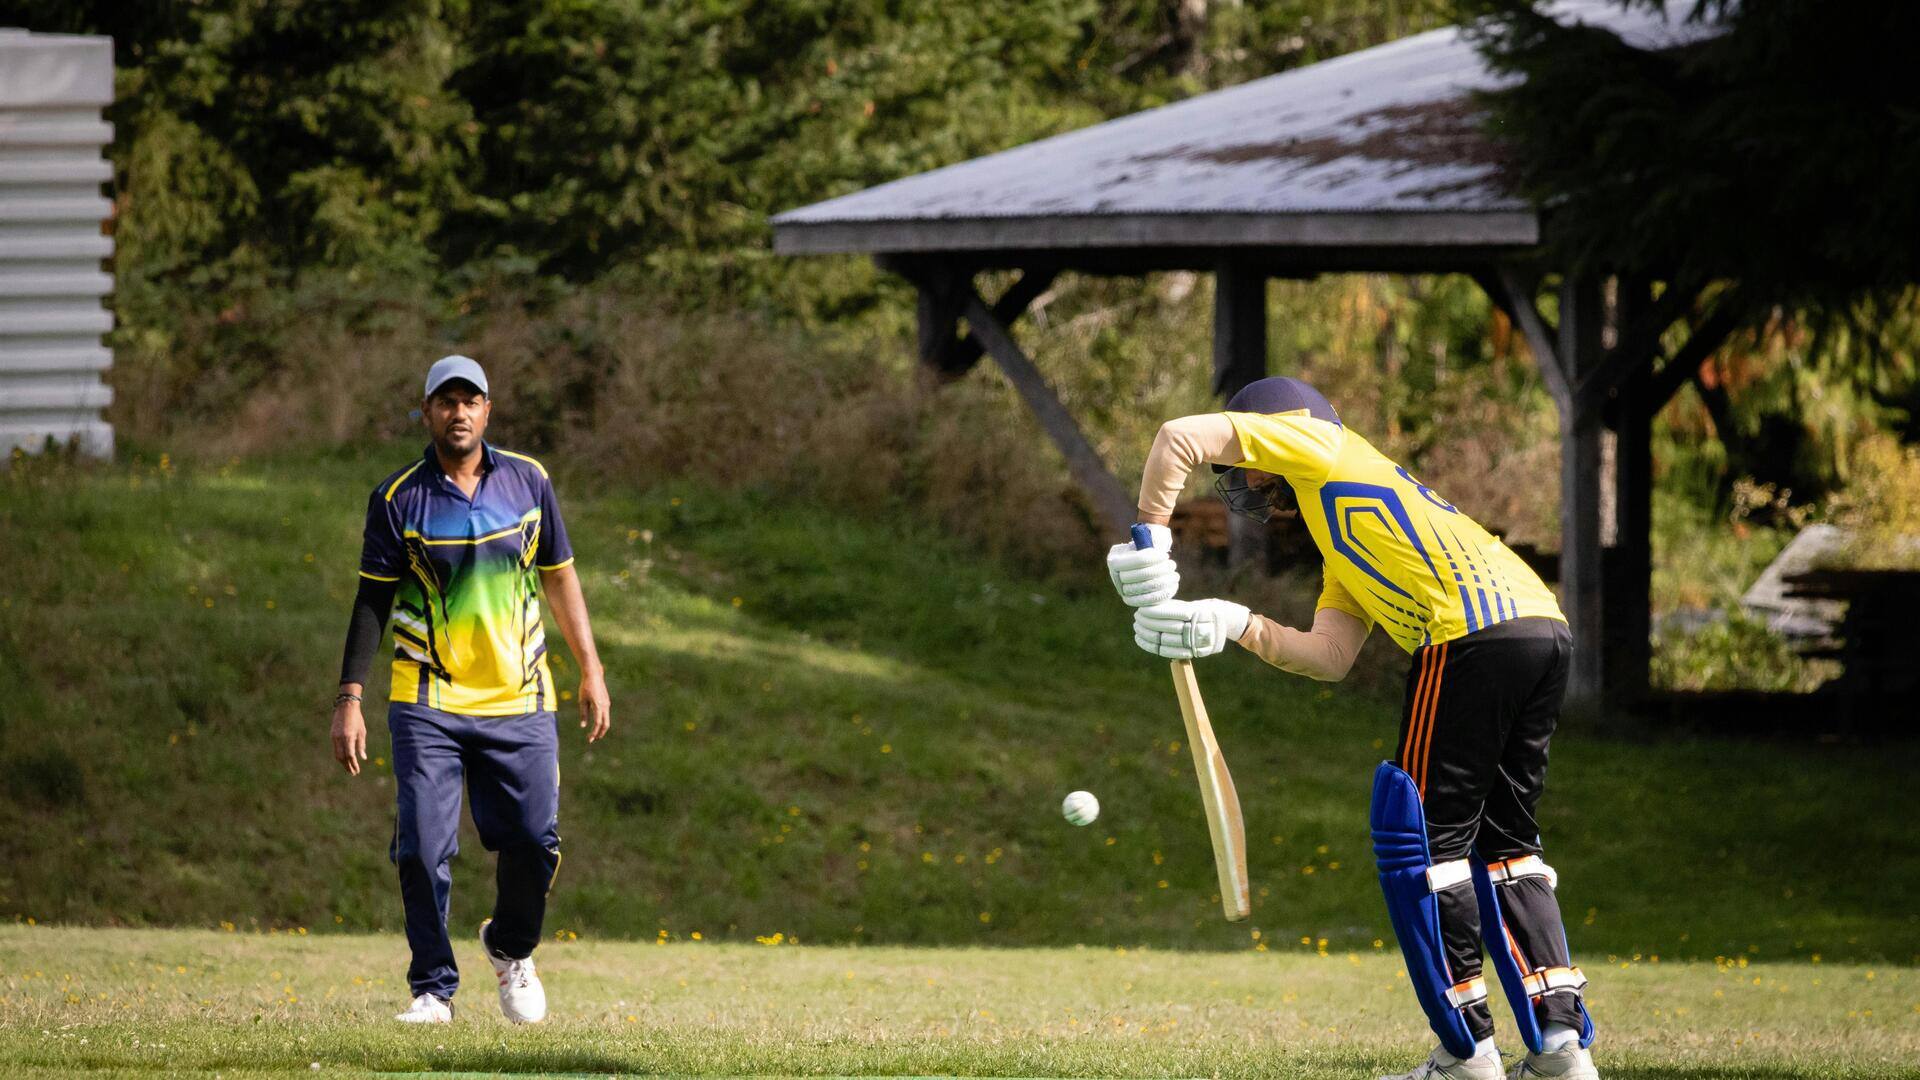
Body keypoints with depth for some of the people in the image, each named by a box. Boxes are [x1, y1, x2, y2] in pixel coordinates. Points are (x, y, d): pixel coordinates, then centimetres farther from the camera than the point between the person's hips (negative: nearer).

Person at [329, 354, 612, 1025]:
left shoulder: (528, 481, 5)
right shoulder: (398, 498, -2)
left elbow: (560, 576, 14)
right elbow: (372, 601, 1)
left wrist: (591, 670, 12)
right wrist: (349, 699, -4)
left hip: (519, 699, 2)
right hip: (428, 704, -2)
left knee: (536, 839, -4)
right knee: (423, 848, -10)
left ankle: (511, 950, 25)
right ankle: (433, 989, 2)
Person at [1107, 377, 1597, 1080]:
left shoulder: (1316, 443, 14)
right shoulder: (1346, 559, 35)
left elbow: (1182, 437, 5)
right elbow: (1330, 657, 22)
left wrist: (1152, 535, 11)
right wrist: (1236, 627, 12)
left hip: (1474, 631, -9)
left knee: (1428, 837, -2)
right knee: (1500, 838, 15)